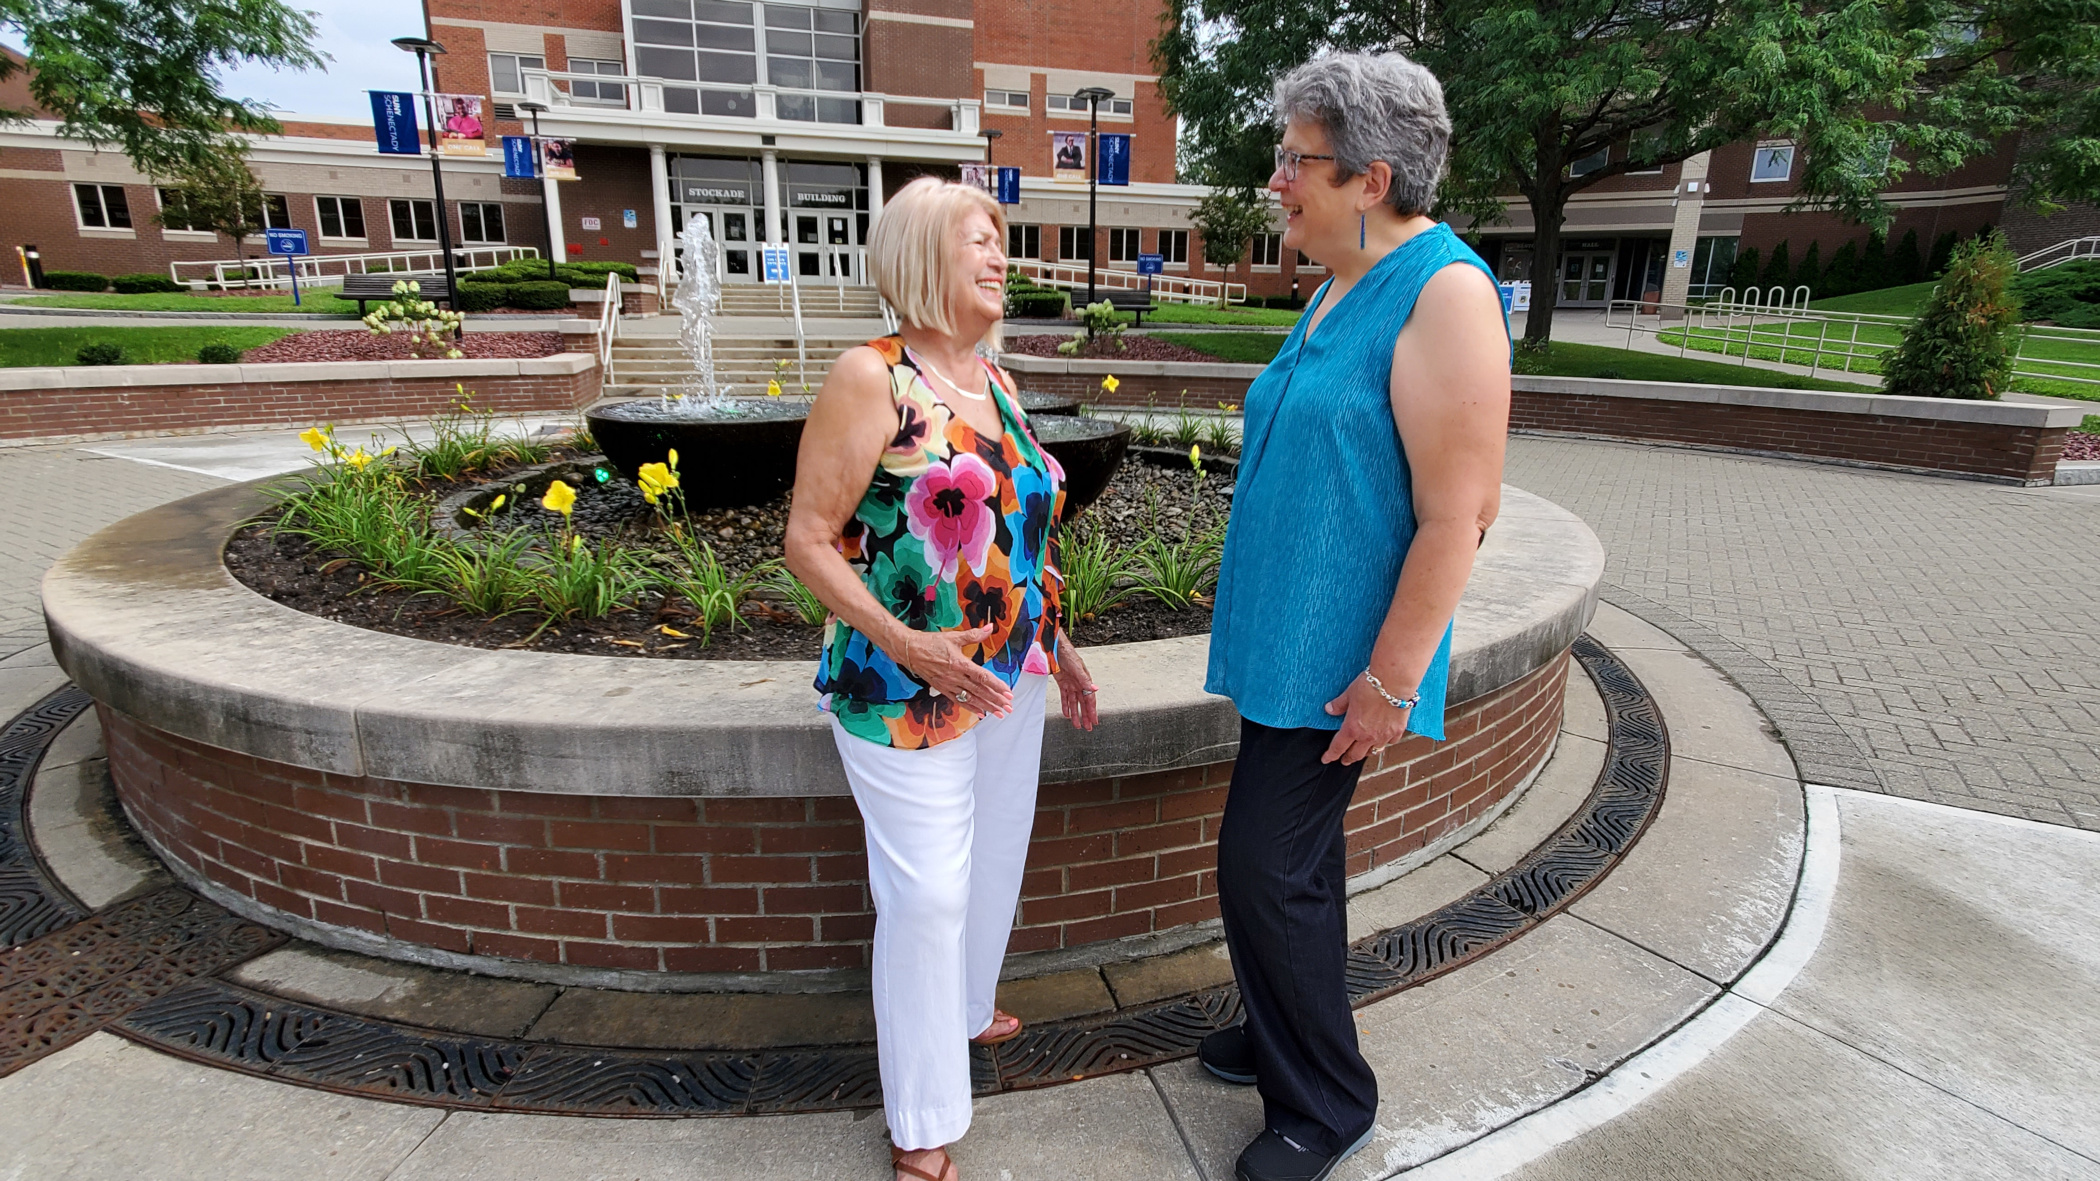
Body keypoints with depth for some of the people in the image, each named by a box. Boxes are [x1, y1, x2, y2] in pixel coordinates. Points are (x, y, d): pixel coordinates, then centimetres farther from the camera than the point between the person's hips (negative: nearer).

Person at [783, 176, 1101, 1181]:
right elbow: (809, 538, -14)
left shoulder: (995, 384, 10)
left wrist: (1058, 645, 17)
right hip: (908, 688, -7)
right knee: (928, 890, 1)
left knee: (994, 862, 20)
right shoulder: (871, 379, -12)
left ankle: (963, 1008, 47)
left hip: (1012, 679, 8)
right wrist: (904, 644, -24)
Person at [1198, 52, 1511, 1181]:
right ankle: (1293, 1034, 40)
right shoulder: (1340, 287, 11)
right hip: (1288, 634, 9)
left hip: (1339, 657, -9)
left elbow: (1456, 515, -21)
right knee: (1295, 858, 19)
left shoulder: (1445, 291, -17)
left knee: (1264, 868, -1)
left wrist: (1391, 681, -20)